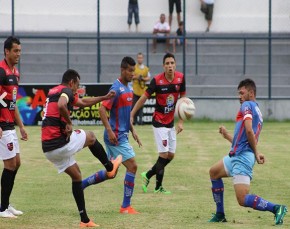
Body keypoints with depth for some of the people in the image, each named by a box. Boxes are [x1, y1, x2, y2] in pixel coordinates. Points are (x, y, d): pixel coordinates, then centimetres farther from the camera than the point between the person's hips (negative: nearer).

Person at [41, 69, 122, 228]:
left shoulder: (53, 91, 21)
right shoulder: (66, 91, -7)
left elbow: (83, 102, 34)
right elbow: (61, 105, -32)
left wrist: (104, 97, 39)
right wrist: (69, 123, -16)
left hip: (48, 149, 9)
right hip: (61, 142, -9)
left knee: (76, 175, 19)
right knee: (90, 137, 19)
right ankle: (110, 168, 36)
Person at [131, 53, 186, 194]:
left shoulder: (180, 78, -5)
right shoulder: (157, 80, -18)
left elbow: (183, 98, 6)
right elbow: (144, 98, -11)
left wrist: (181, 121, 3)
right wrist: (131, 115, -14)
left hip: (171, 122, 6)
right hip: (159, 122, -6)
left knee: (171, 155, 9)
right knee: (164, 154, -9)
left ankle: (148, 175, 25)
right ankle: (158, 187, 4)